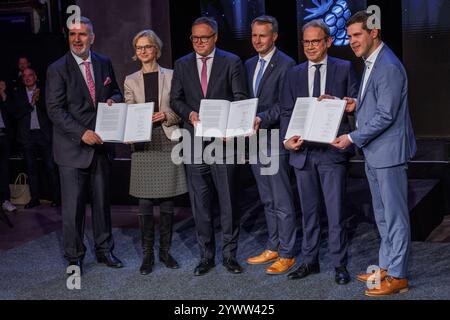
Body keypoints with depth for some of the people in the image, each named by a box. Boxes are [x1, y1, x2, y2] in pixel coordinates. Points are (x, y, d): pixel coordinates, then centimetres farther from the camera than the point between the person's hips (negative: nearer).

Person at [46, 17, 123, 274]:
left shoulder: (104, 64, 7)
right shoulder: (58, 69, -8)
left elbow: (116, 92, 18)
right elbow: (55, 110, -12)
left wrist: (114, 100, -6)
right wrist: (82, 133, -22)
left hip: (101, 144, 4)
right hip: (73, 147, -4)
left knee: (102, 201, 14)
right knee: (73, 205, 0)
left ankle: (104, 250, 27)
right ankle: (74, 257, 13)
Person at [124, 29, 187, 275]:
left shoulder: (170, 76, 7)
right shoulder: (131, 81, 10)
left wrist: (167, 116, -13)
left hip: (167, 142, 0)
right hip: (143, 144, 0)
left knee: (167, 202, 3)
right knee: (145, 203, -1)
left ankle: (165, 250, 16)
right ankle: (147, 254, 8)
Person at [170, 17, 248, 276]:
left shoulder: (231, 62, 3)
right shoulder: (182, 65, 11)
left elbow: (240, 97, -2)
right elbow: (176, 99, 11)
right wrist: (190, 114, -9)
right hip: (195, 142, 3)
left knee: (228, 201, 2)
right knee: (200, 204, 7)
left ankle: (230, 254, 14)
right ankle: (206, 256, 17)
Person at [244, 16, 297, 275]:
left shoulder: (286, 64, -9)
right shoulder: (249, 65, 15)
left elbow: (284, 104, -15)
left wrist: (262, 119, -25)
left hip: (274, 140, -8)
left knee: (282, 202, -2)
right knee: (268, 201, 15)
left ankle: (287, 254, 5)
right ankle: (273, 248, 25)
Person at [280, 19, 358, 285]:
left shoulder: (344, 69, 3)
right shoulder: (294, 74, 11)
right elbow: (287, 111, 9)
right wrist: (287, 139, -7)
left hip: (333, 150, -3)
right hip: (303, 152, 3)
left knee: (336, 210, -1)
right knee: (309, 210, 12)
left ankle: (340, 264, 9)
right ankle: (310, 261, 22)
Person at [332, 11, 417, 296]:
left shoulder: (389, 67, -19)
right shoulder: (371, 63, 14)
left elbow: (385, 115, -21)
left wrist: (353, 138, -16)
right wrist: (357, 104, 5)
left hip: (389, 152, -10)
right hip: (374, 153, 10)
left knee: (395, 216, -1)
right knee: (383, 215, 17)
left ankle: (397, 276, 7)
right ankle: (386, 267, 28)